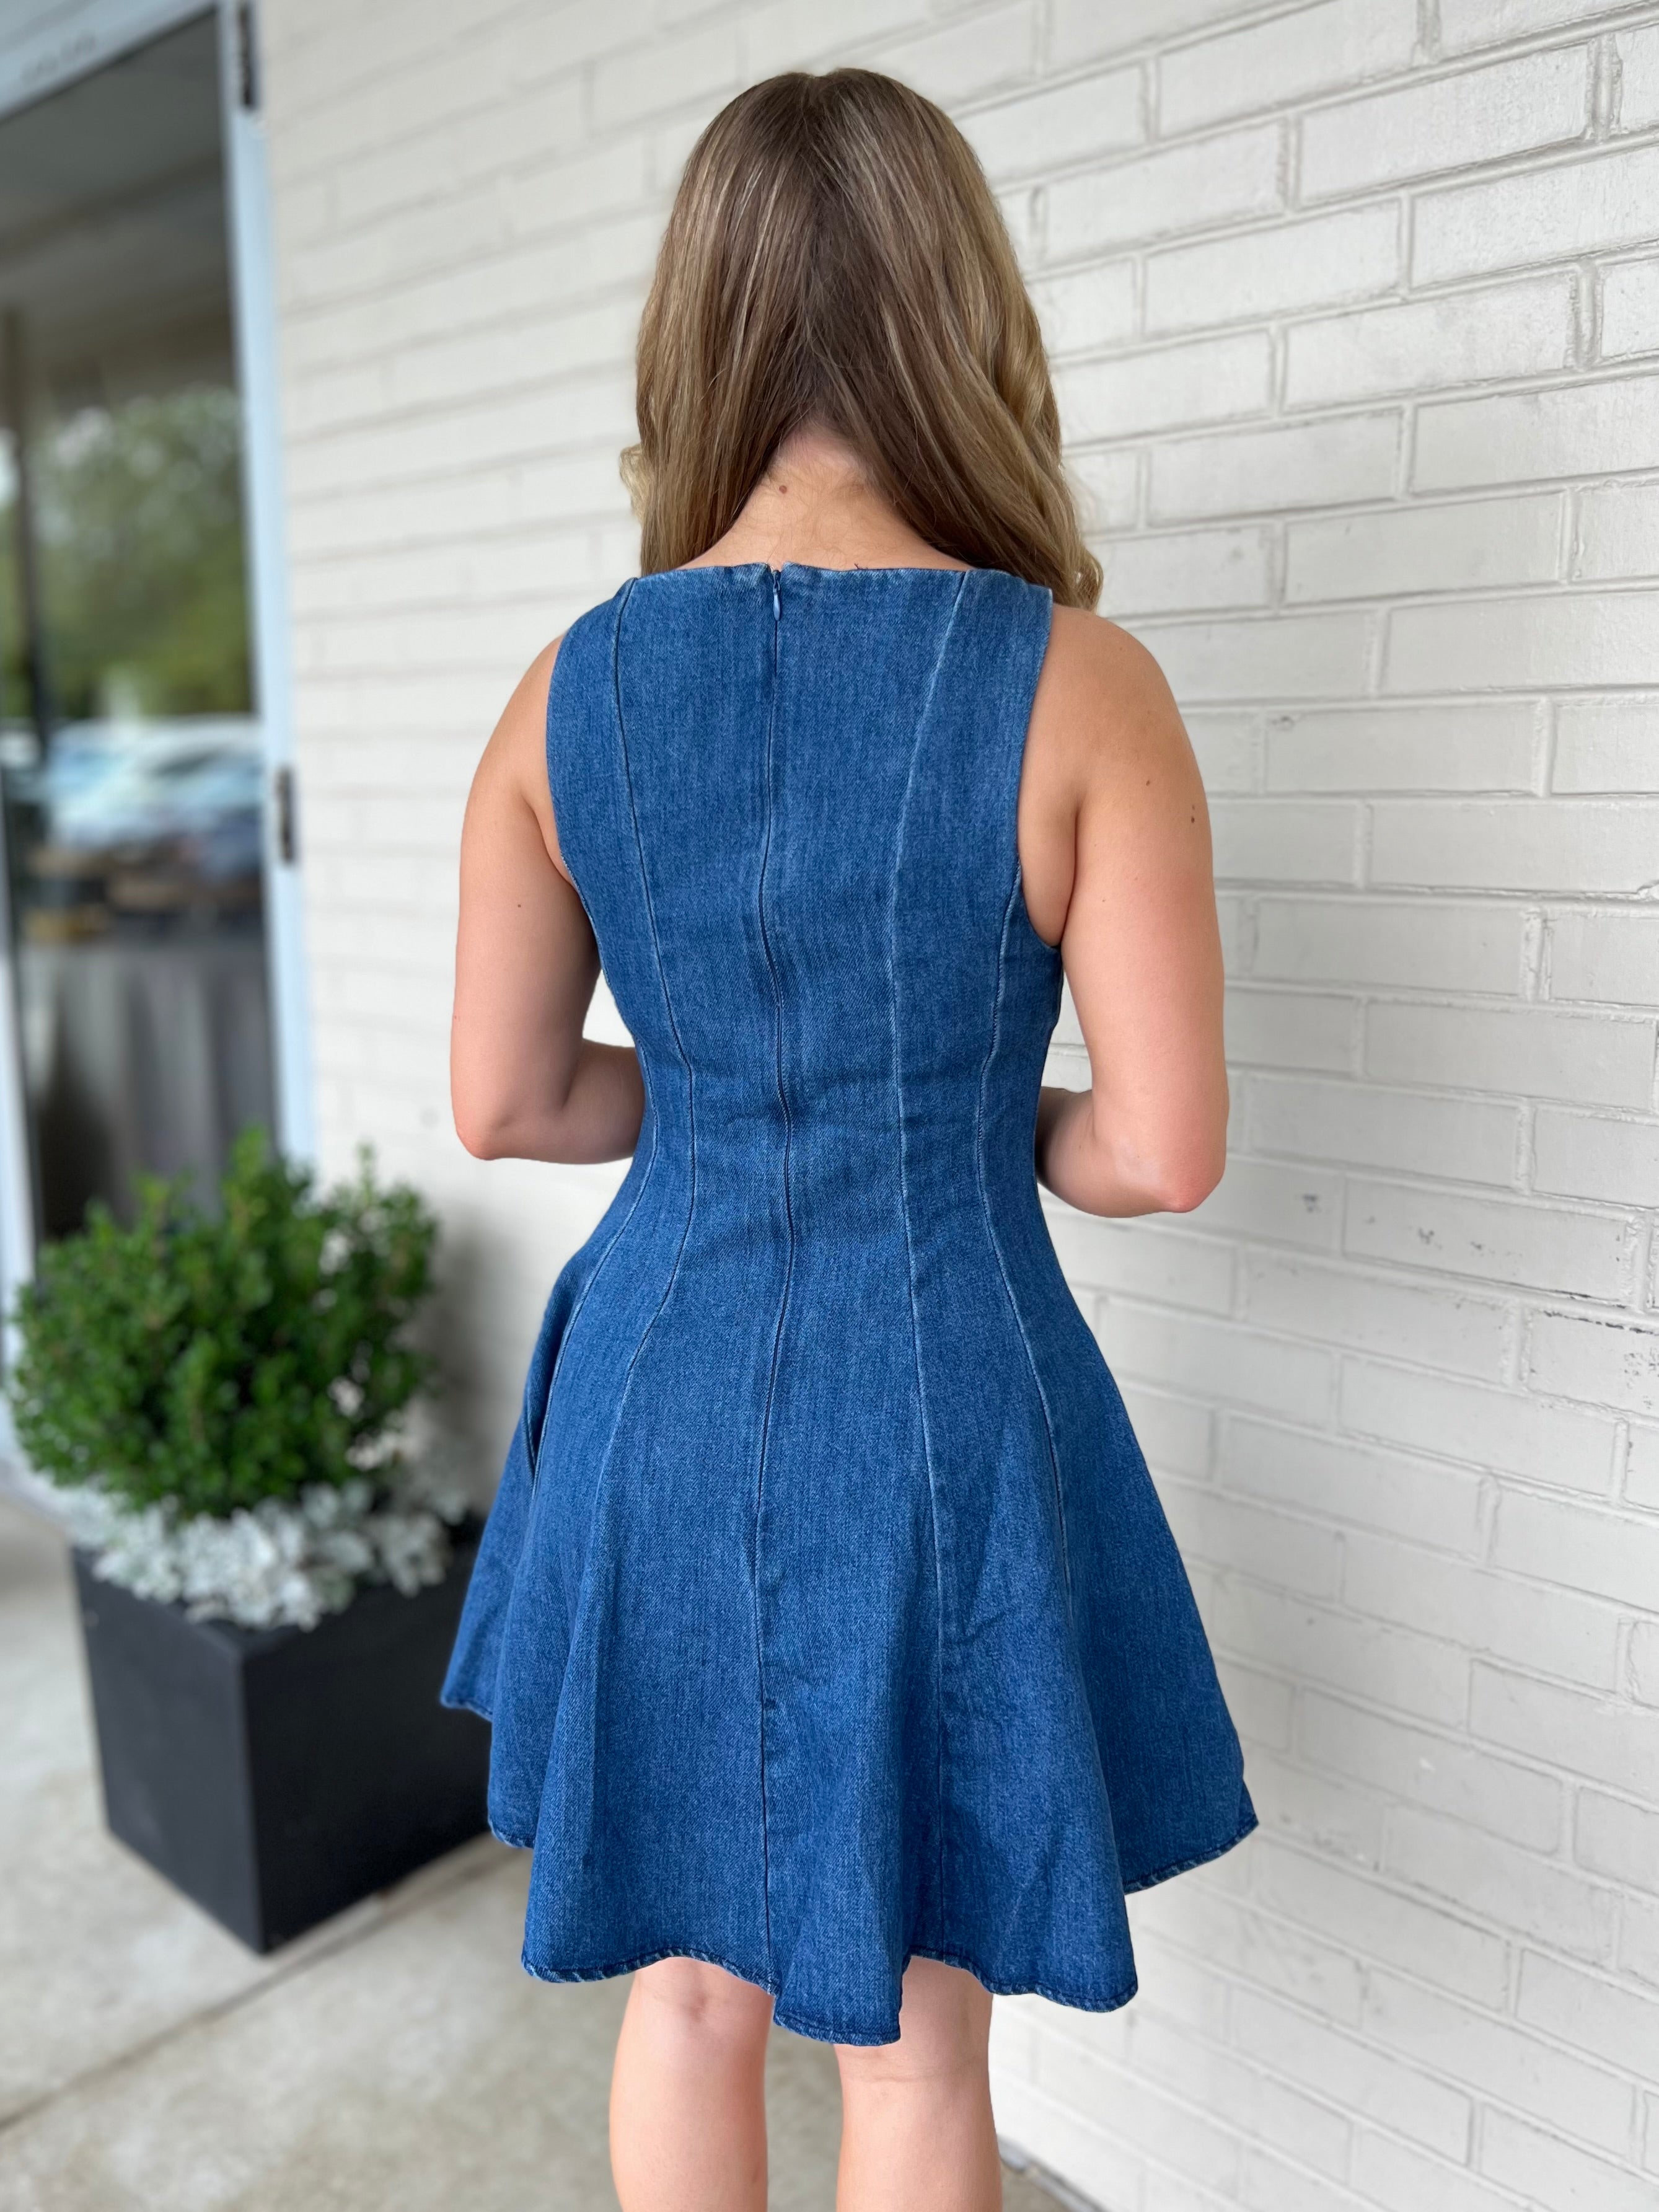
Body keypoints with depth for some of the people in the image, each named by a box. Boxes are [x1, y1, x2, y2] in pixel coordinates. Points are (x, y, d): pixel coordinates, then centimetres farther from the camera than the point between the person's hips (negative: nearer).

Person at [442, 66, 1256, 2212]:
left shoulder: (571, 685, -6)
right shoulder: (1081, 680, -15)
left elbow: (500, 1103, 0)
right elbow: (1167, 1148, -14)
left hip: (664, 1399, 4)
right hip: (938, 1427, -3)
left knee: (688, 1975, 25)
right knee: (913, 2030, 20)